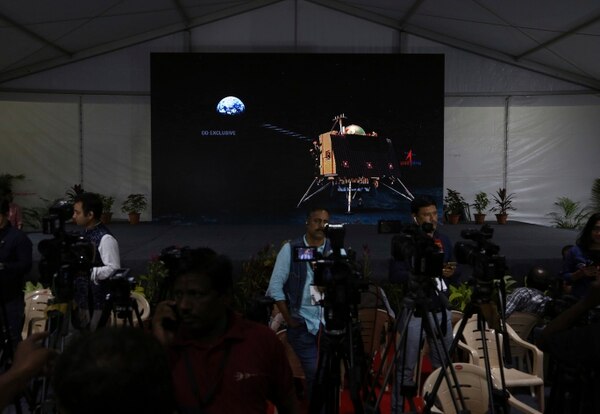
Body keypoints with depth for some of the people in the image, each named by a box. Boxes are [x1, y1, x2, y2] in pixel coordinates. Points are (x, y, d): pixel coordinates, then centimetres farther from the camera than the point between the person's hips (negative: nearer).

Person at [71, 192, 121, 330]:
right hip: (82, 301, 9)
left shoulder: (105, 239, -18)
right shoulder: (84, 235, 11)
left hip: (98, 303, -9)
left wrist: (88, 271, -27)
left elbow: (114, 270, -23)